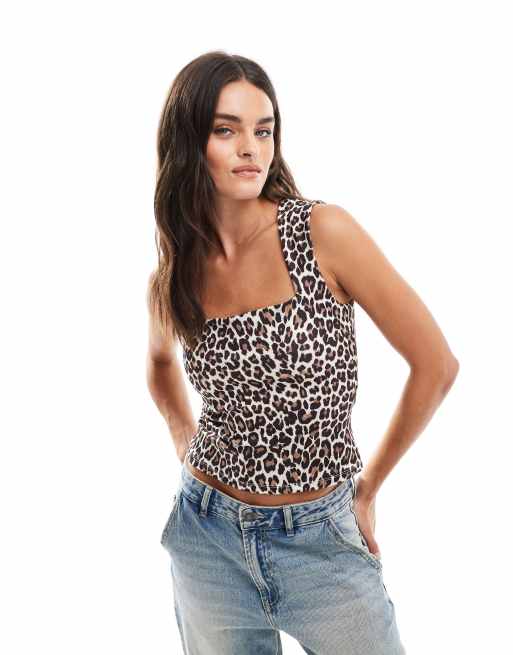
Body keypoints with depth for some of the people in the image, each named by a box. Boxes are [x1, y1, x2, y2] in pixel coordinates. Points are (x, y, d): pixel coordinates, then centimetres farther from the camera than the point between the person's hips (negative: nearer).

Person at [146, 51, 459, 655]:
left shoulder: (324, 233, -15)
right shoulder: (170, 280, -3)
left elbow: (436, 364, -10)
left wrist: (368, 485, -1)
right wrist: (187, 444, 9)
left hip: (322, 538, -2)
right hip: (208, 537, 3)